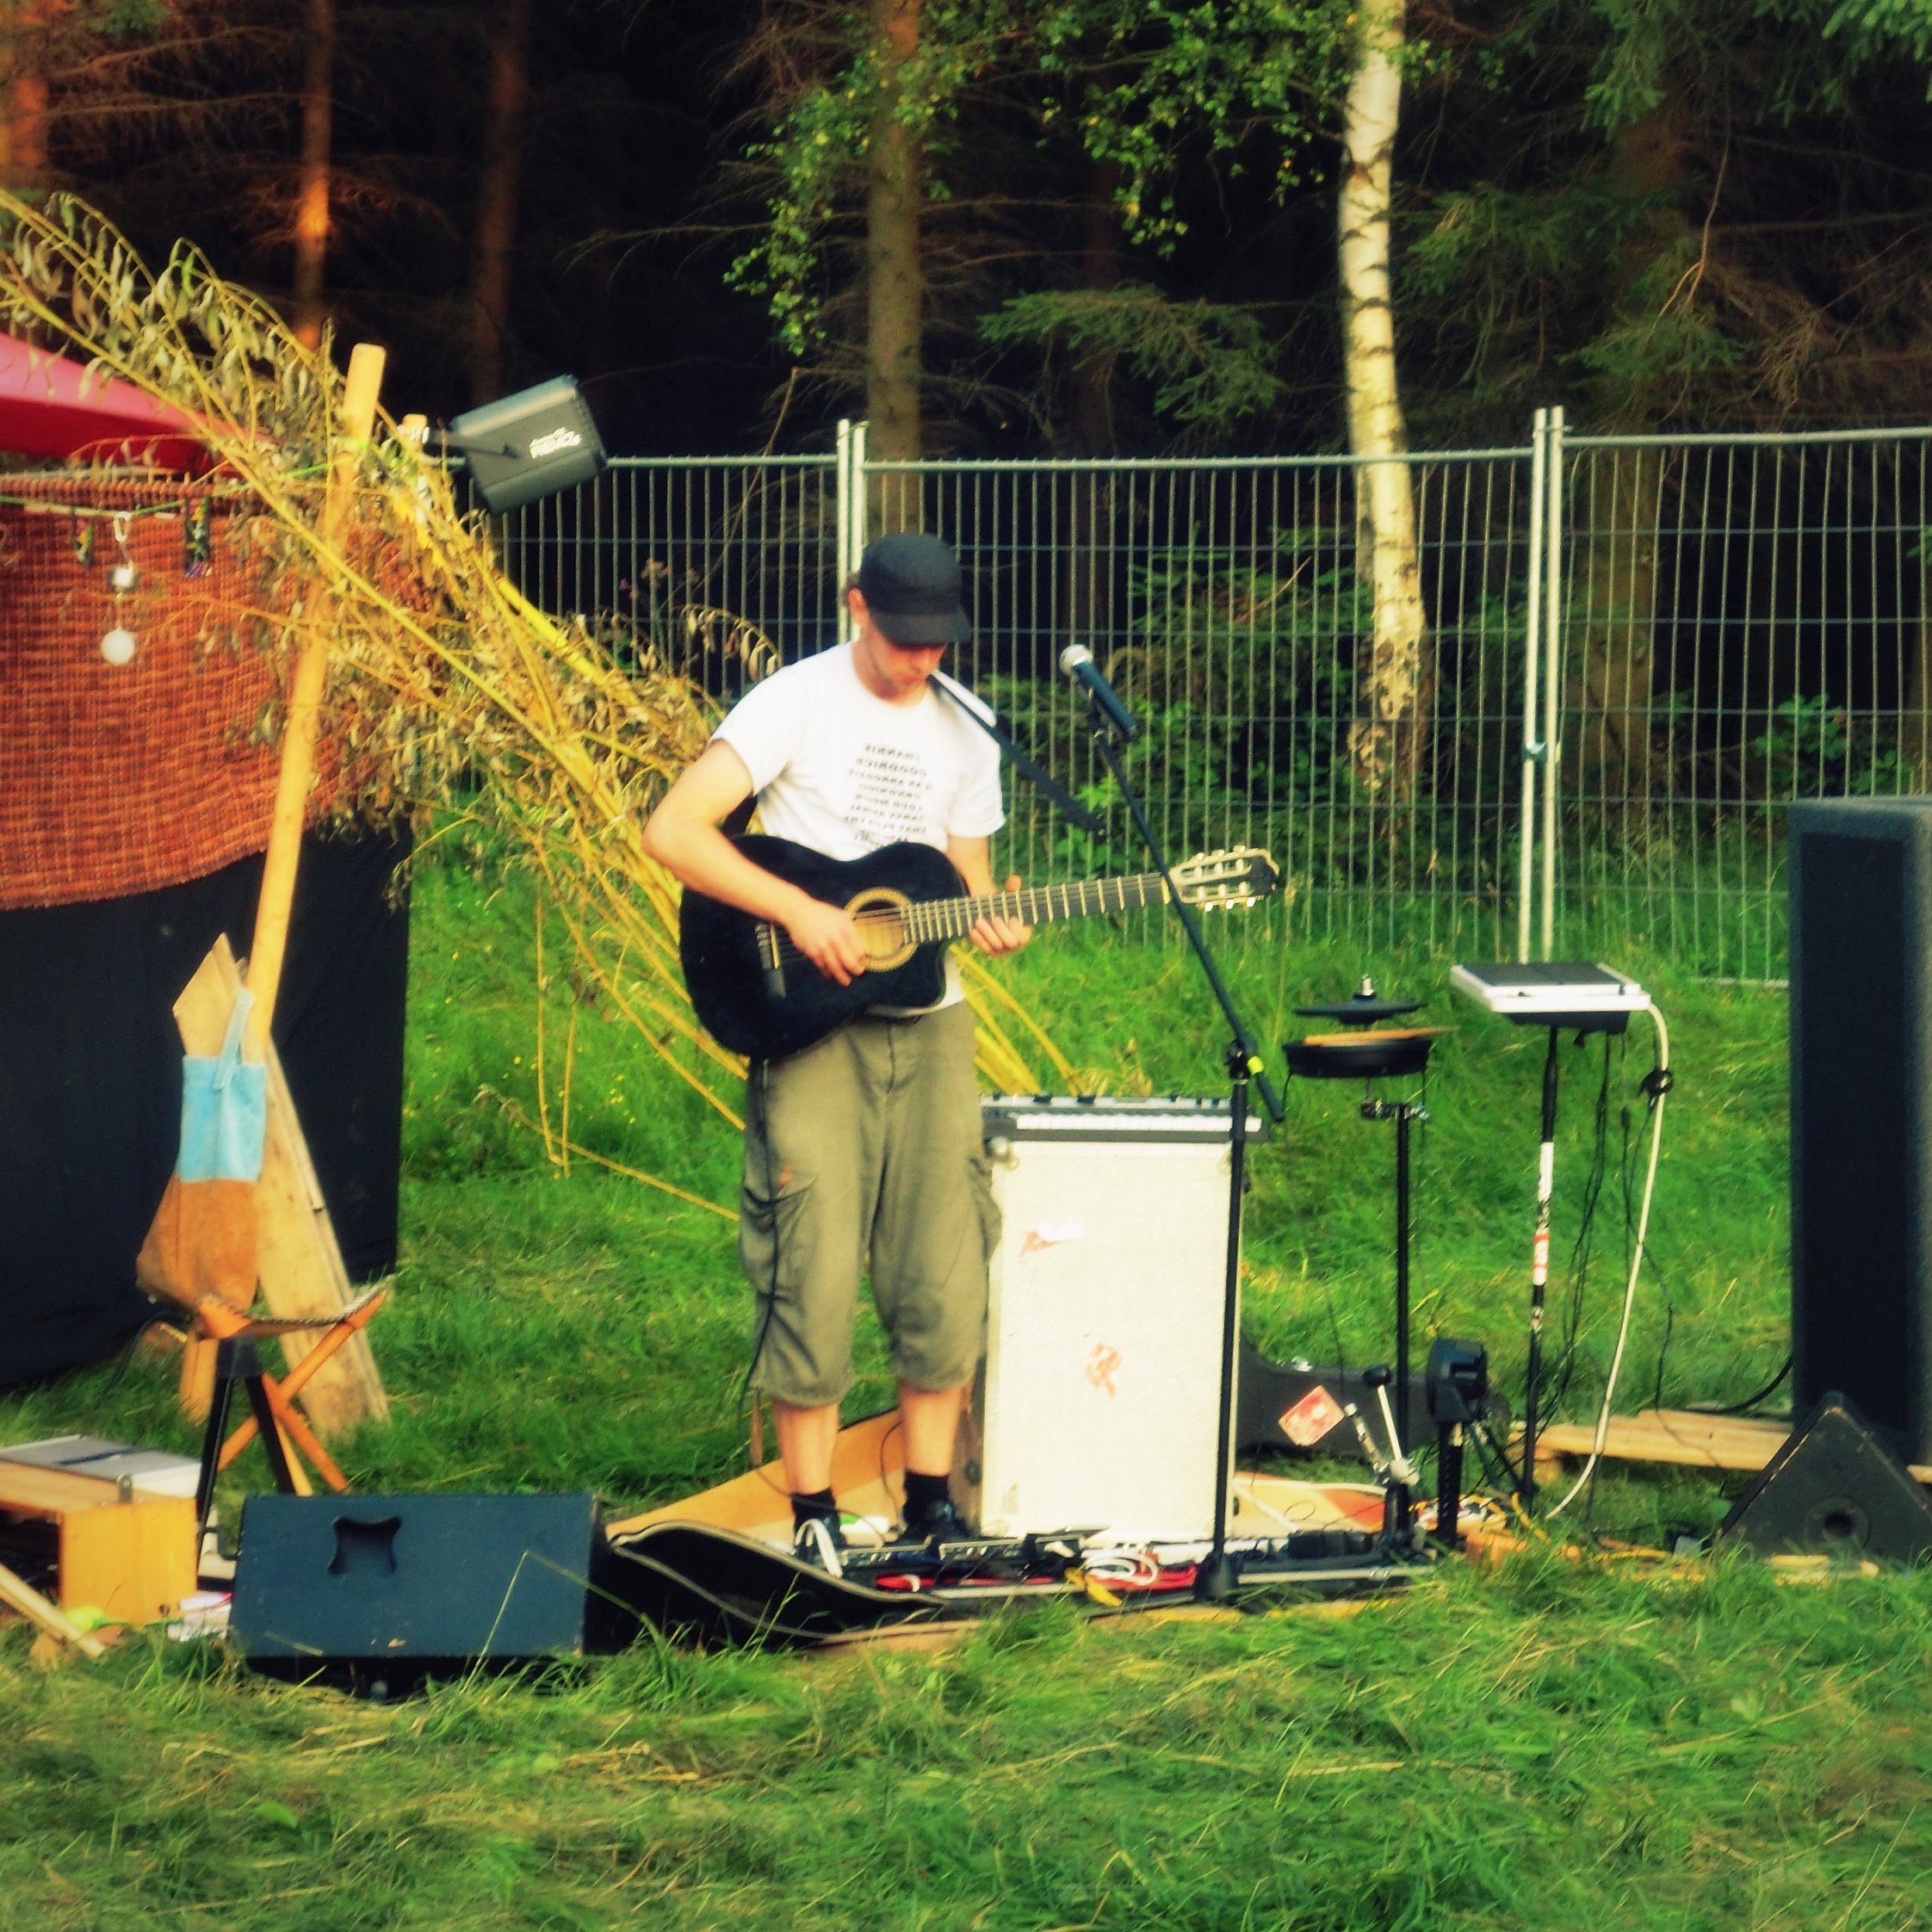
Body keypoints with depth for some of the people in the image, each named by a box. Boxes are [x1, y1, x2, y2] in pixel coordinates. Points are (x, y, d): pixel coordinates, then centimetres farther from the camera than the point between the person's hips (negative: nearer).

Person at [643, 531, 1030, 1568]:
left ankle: (930, 1504, 14)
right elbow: (672, 831, -16)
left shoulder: (964, 726, 10)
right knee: (813, 1268, -8)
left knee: (946, 1270, 3)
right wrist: (798, 910, -21)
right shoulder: (797, 702, -7)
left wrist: (990, 924, -7)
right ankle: (813, 1517, 1)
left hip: (927, 1022, 5)